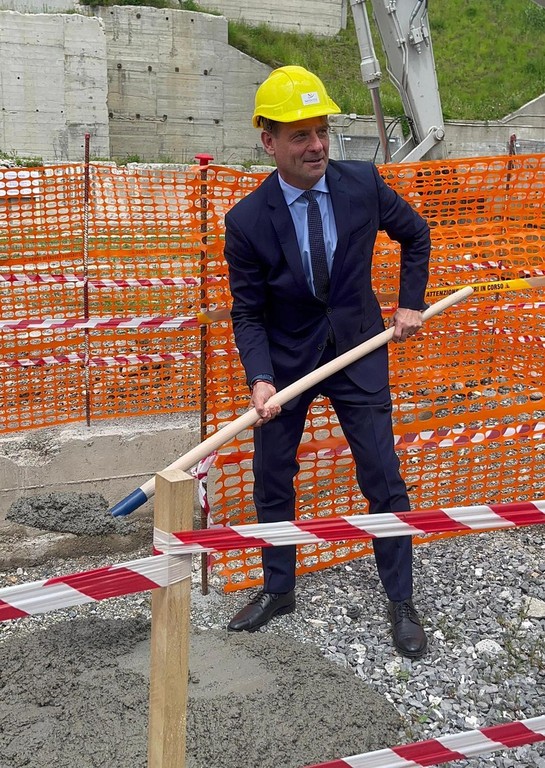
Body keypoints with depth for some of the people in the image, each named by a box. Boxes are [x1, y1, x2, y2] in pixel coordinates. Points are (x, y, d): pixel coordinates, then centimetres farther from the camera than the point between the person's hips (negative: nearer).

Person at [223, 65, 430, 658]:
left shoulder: (363, 183, -12)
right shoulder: (247, 220, -17)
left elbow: (415, 235, 8)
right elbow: (248, 313, -9)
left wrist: (411, 303, 2)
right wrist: (260, 377, -23)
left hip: (358, 354, 0)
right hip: (285, 363, 0)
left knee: (383, 481, 3)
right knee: (272, 482, 11)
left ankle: (401, 602, 21)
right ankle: (277, 591, 33)